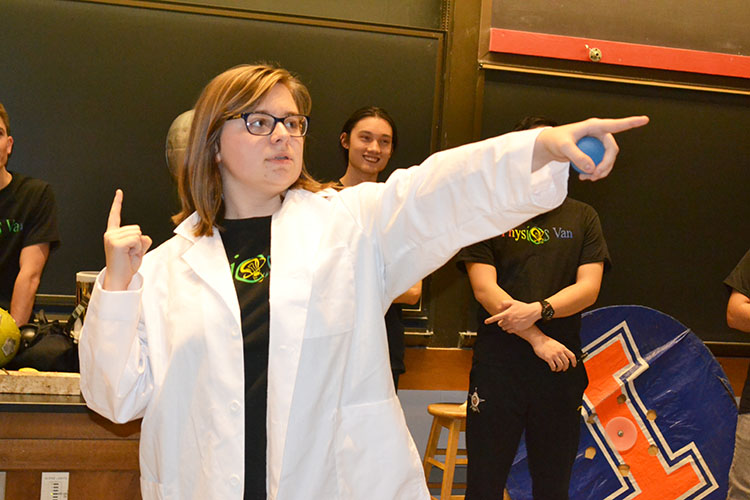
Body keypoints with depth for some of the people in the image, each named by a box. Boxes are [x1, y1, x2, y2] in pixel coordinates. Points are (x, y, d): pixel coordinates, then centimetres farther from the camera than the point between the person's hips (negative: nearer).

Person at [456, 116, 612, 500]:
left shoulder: (582, 217, 11)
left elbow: (588, 287, 1)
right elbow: (485, 288, -6)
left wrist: (539, 309, -17)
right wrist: (537, 339, -13)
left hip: (562, 368, 2)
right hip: (498, 364, -2)